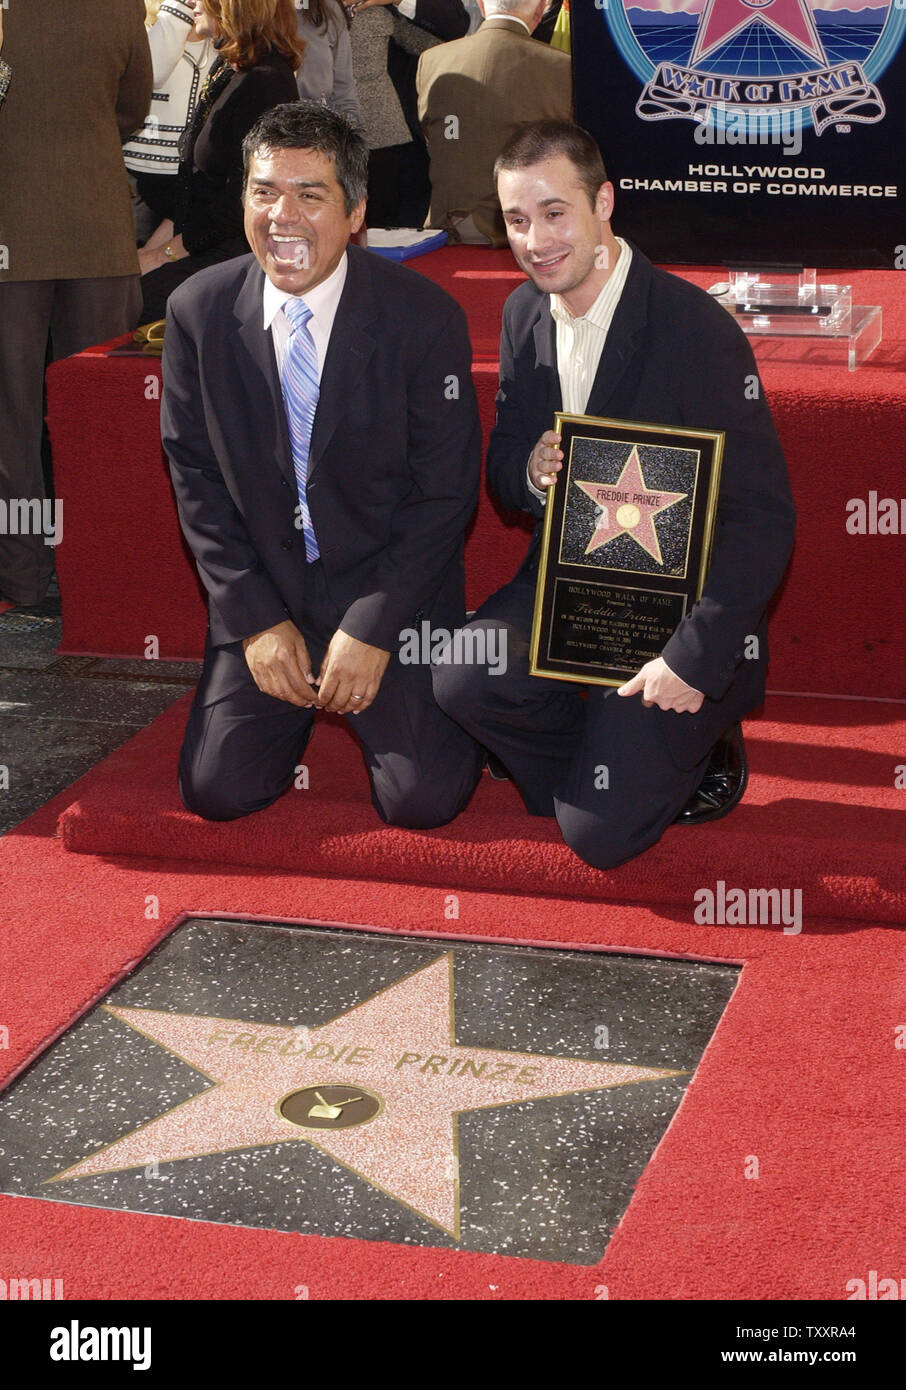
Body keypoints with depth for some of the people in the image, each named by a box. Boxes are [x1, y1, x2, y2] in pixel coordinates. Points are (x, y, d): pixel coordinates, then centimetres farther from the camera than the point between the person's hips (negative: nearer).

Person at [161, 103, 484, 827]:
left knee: (422, 799, -14)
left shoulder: (426, 317, -13)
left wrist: (372, 629, -14)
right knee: (218, 788, -8)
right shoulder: (198, 312, -5)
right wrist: (257, 619, -7)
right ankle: (300, 698, 24)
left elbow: (446, 490, -9)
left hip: (393, 586, -2)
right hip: (263, 589, 3)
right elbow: (196, 477, 1)